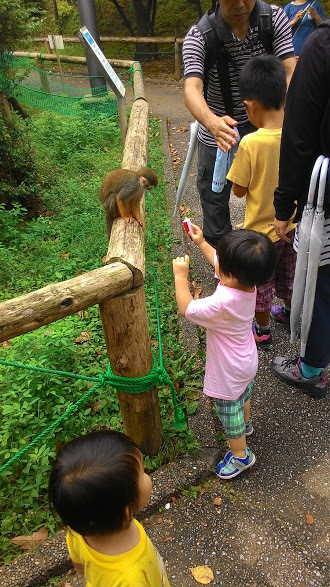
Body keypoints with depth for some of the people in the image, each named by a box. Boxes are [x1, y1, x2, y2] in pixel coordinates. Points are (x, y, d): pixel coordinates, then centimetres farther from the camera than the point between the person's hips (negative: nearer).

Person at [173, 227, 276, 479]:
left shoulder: (223, 303, -43)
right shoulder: (247, 281, -19)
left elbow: (186, 308, -32)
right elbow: (219, 262, 1)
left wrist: (181, 276, -25)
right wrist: (201, 242, 6)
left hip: (230, 372, -8)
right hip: (247, 362, 9)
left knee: (229, 411, 17)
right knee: (244, 395, 35)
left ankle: (241, 455, 41)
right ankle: (245, 424, 65)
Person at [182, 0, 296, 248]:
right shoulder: (199, 36, -18)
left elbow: (290, 73, -20)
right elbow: (192, 90, -33)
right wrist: (212, 122, -55)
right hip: (217, 135, -2)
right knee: (215, 202, 9)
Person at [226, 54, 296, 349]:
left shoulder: (250, 144, -27)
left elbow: (239, 191, -16)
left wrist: (236, 162, -2)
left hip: (263, 228, -5)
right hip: (293, 223, 6)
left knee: (261, 281, 16)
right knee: (289, 273, 27)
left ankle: (263, 331, 33)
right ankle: (290, 313, 50)